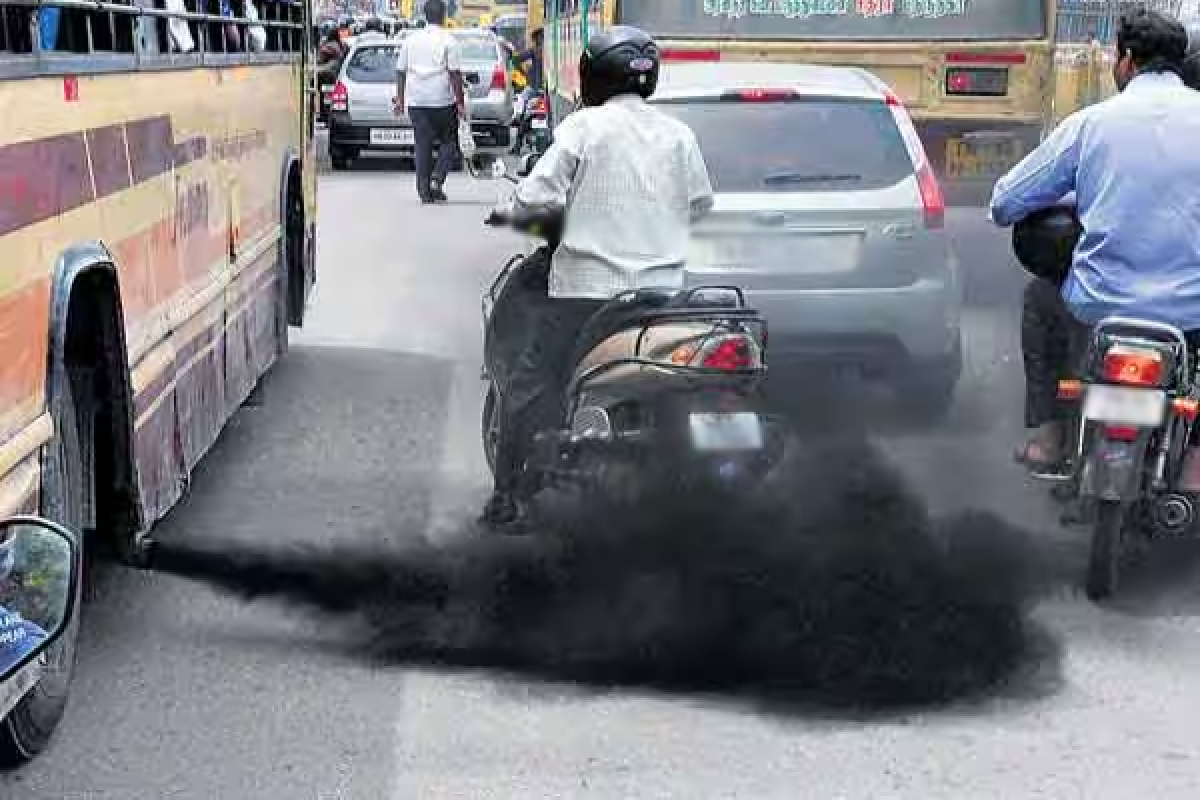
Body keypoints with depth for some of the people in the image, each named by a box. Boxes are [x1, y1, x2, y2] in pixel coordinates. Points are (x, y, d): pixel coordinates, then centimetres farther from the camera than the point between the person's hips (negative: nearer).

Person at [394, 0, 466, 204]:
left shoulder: (411, 40, 9)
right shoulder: (448, 41, -5)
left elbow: (401, 71, 12)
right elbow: (455, 74, -9)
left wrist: (400, 99, 20)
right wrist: (460, 103, -6)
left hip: (416, 101, 4)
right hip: (442, 101, -4)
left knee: (422, 145, 6)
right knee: (448, 142, 10)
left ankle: (424, 191, 4)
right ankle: (437, 178, -10)